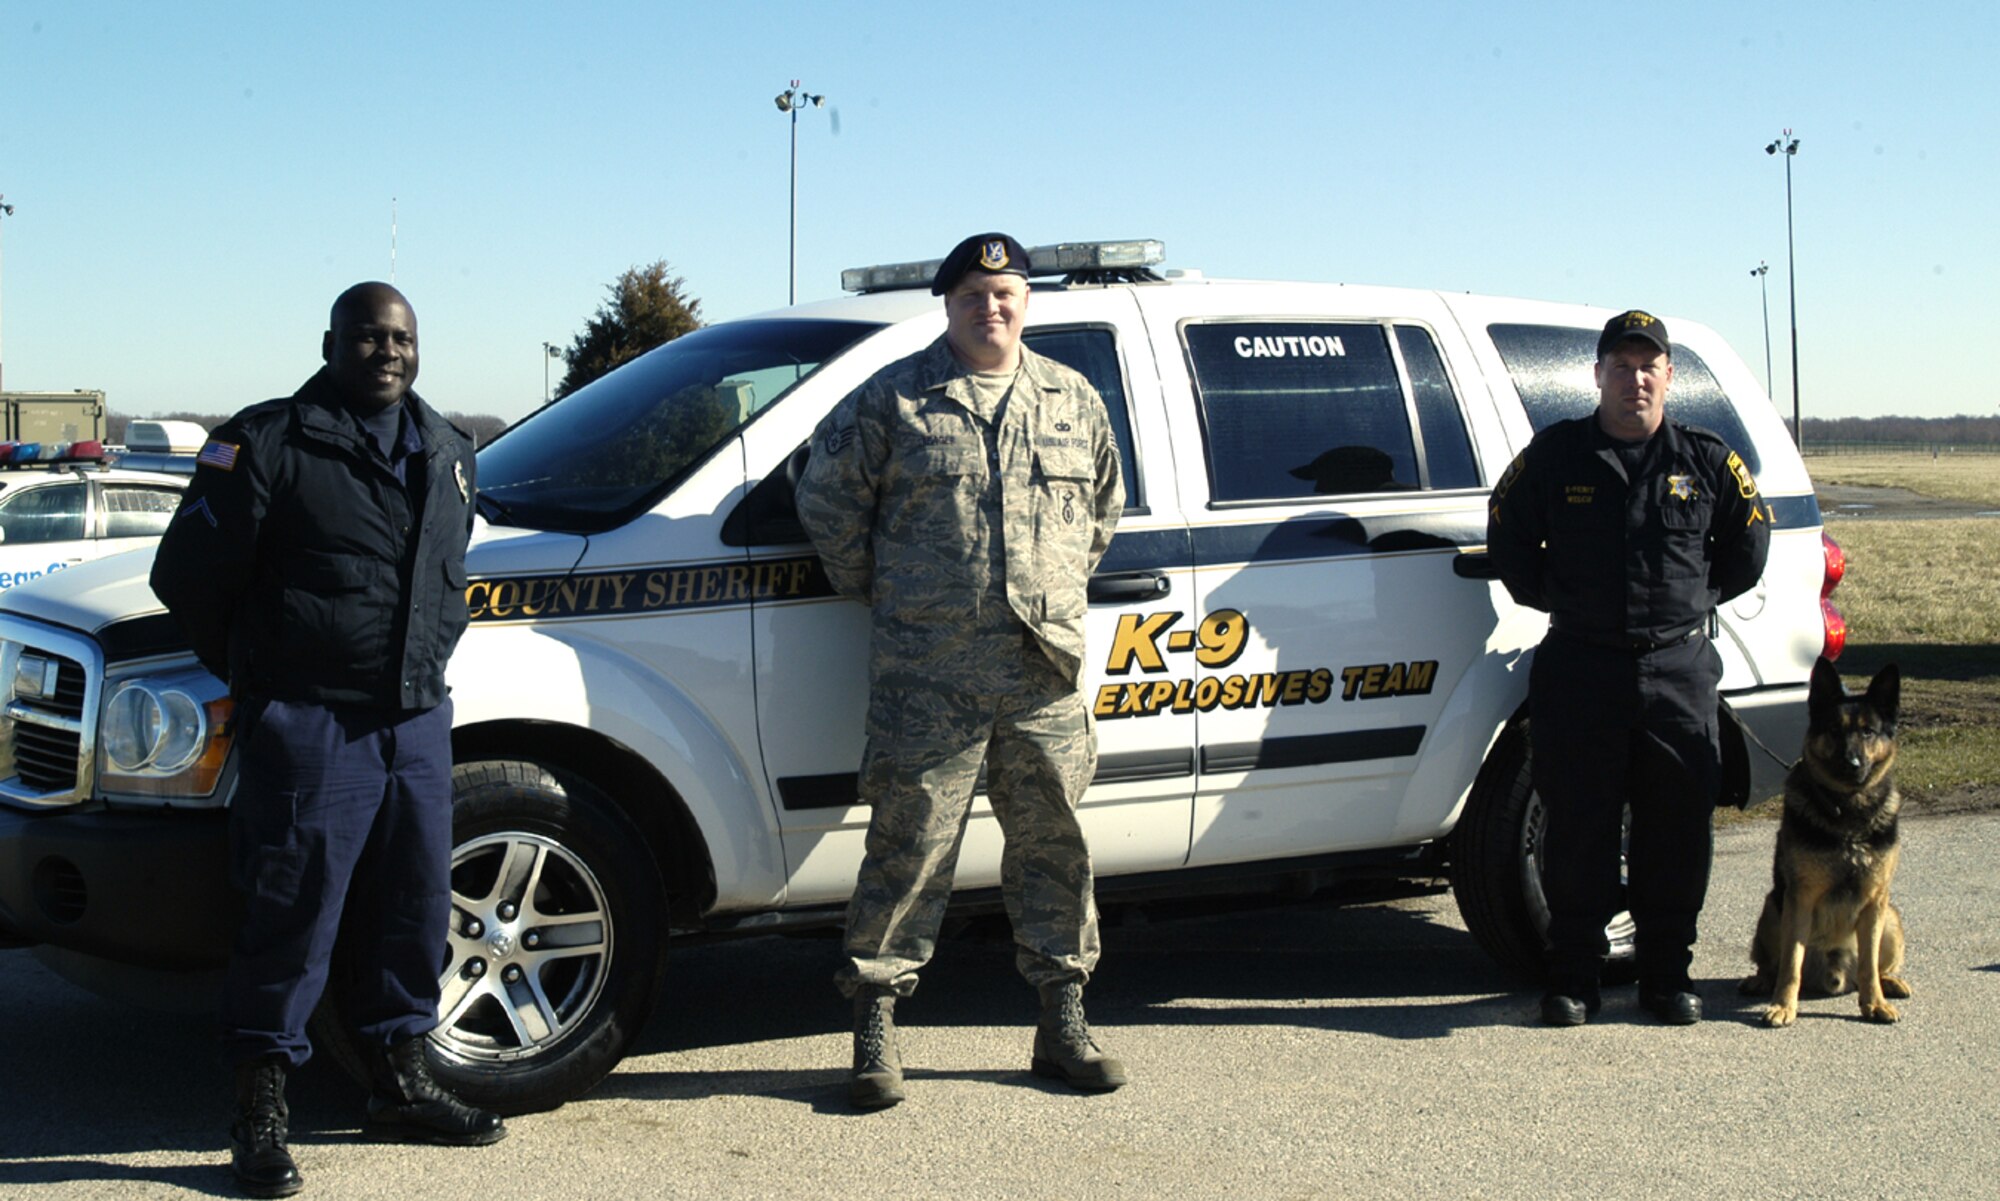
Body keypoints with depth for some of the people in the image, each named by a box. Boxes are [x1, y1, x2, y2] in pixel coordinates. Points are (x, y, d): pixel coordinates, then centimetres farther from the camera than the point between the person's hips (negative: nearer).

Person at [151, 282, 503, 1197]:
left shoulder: (447, 453, 13)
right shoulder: (269, 442, -7)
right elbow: (187, 575, -6)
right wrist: (257, 676, 3)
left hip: (417, 720, 6)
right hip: (310, 727, -6)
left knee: (415, 905, 12)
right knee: (293, 914, -4)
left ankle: (402, 1084, 27)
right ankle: (260, 1113, 6)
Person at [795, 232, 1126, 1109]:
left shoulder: (1073, 401, 14)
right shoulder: (893, 400, 2)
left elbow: (1104, 505, 27)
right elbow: (827, 501, 7)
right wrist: (879, 595, 8)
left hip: (1045, 671, 4)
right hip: (926, 674, -4)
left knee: (1054, 842, 8)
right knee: (908, 846, -3)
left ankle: (1063, 1025, 18)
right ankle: (876, 1029, 6)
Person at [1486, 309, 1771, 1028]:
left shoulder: (1707, 462, 6)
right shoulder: (1553, 457, 3)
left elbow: (1747, 551, 19)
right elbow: (1508, 545, 14)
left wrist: (1688, 602, 13)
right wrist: (1562, 603, 10)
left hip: (1680, 670, 1)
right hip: (1579, 666, -1)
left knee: (1678, 832, 4)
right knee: (1578, 830, 1)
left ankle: (1668, 976, 17)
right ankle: (1573, 978, 11)